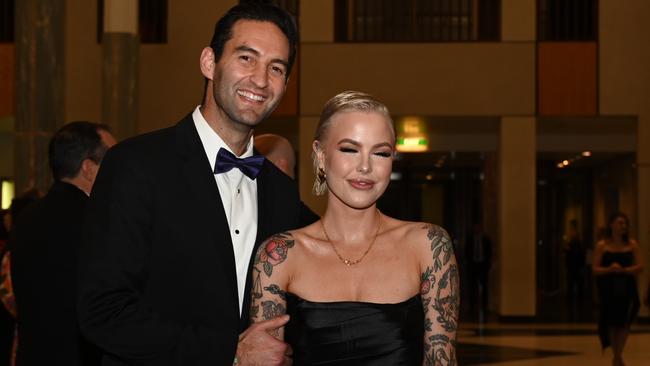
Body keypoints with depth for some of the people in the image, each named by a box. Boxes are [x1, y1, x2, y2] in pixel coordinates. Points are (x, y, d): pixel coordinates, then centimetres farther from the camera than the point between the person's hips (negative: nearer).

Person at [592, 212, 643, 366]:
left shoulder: (632, 244, 4)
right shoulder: (601, 246, -1)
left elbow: (640, 266, -2)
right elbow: (595, 269, -3)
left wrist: (624, 270, -19)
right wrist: (609, 269, -22)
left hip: (627, 289, 1)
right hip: (608, 289, -1)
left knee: (623, 323, -6)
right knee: (611, 322, 5)